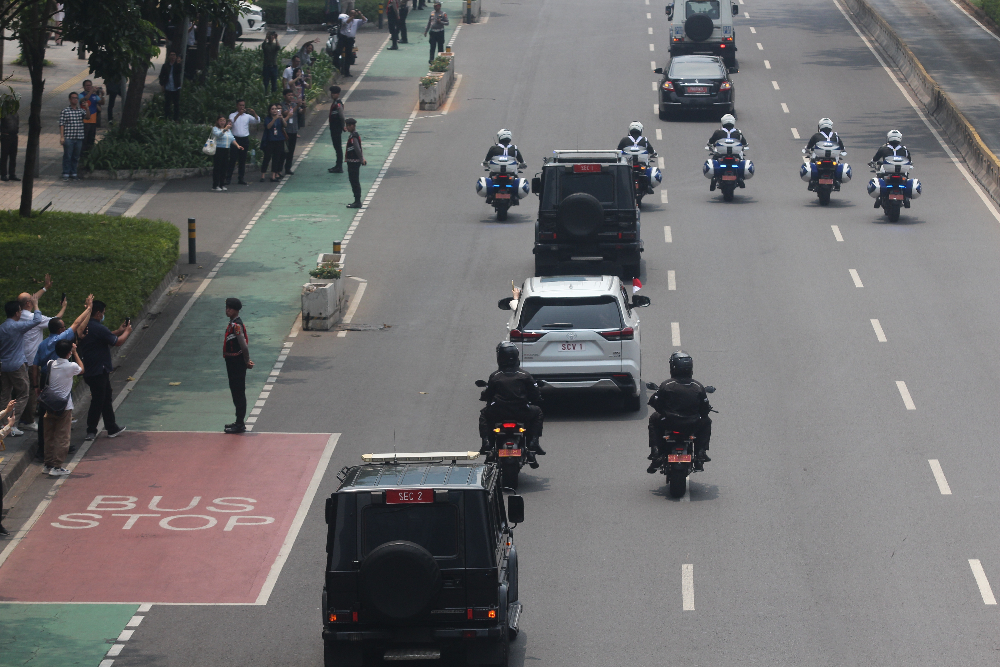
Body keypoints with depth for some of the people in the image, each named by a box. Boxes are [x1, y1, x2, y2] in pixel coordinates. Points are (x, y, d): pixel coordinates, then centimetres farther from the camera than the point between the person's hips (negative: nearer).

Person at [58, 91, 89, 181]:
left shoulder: (81, 111, 12)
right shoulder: (64, 111, 1)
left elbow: (88, 116, -6)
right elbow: (62, 125, -2)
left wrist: (87, 107, -20)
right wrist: (62, 137, -9)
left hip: (79, 138, 4)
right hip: (68, 138, -4)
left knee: (76, 157, 8)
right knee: (67, 156, -4)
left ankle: (73, 173, 16)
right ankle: (66, 174, 1)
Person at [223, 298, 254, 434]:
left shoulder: (236, 326, -20)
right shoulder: (232, 324, 11)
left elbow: (244, 346, -23)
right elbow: (244, 344, 17)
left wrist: (246, 362, -13)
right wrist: (246, 361, 16)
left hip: (237, 363, -10)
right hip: (232, 363, 10)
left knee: (239, 393, -4)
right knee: (236, 392, 16)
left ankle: (240, 425, 1)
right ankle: (239, 422, 25)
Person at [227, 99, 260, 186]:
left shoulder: (247, 116, 10)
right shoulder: (233, 115, 3)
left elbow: (257, 121, -1)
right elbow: (231, 121, -18)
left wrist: (254, 113, -17)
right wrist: (239, 114, -29)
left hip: (245, 140, 3)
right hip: (235, 139, -3)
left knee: (243, 160, 7)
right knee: (232, 159, -4)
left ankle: (241, 179, 13)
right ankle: (228, 178, -1)